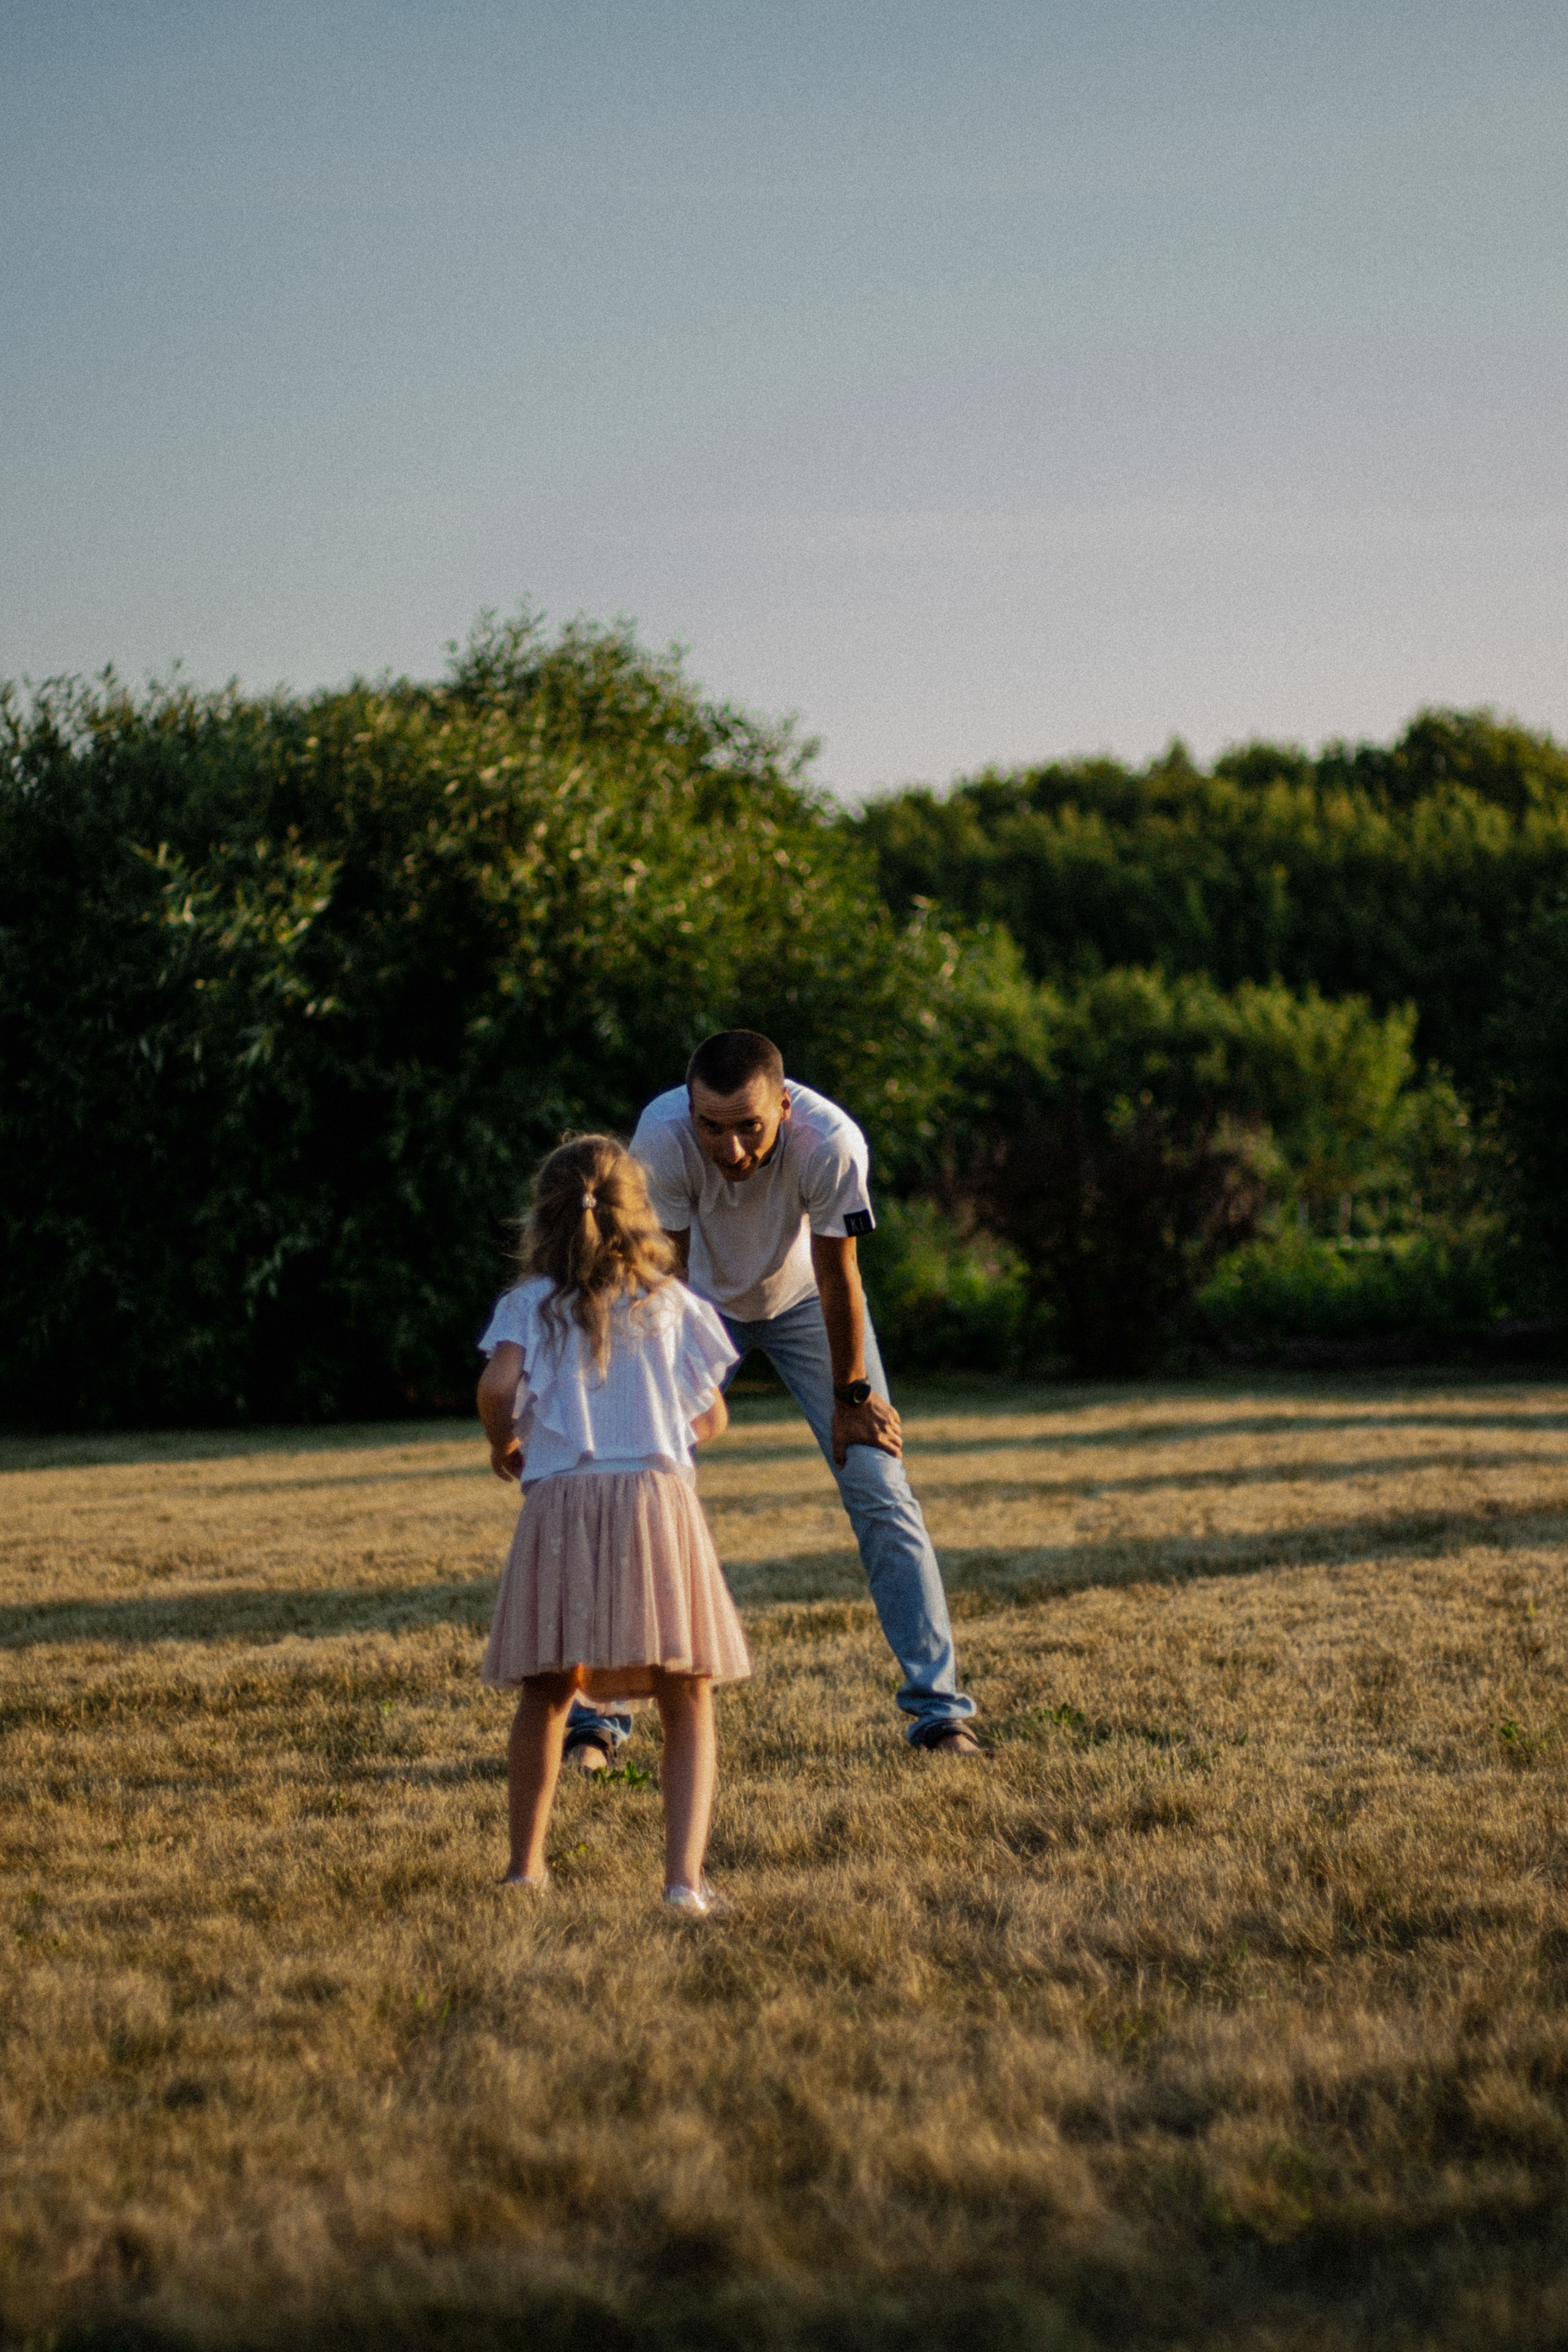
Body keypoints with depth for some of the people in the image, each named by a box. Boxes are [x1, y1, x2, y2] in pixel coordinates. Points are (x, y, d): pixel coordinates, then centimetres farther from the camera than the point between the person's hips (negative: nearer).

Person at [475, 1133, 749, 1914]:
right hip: (659, 1497, 0)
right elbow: (713, 1417, 14)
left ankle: (525, 1865, 21)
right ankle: (684, 1874, -10)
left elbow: (498, 1384, -10)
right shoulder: (671, 1302, 11)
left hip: (559, 1503, 0)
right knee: (687, 1705, 4)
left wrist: (504, 1444, 10)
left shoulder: (530, 1305, 8)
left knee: (546, 1694, 16)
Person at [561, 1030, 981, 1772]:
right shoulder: (661, 1137, -36)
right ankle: (597, 1718, 0)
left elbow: (837, 1275, -24)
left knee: (878, 1487, -7)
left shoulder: (830, 1142, -37)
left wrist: (851, 1394, -11)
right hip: (704, 1302, 0)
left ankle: (939, 1708, -1)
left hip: (803, 1300, 0)